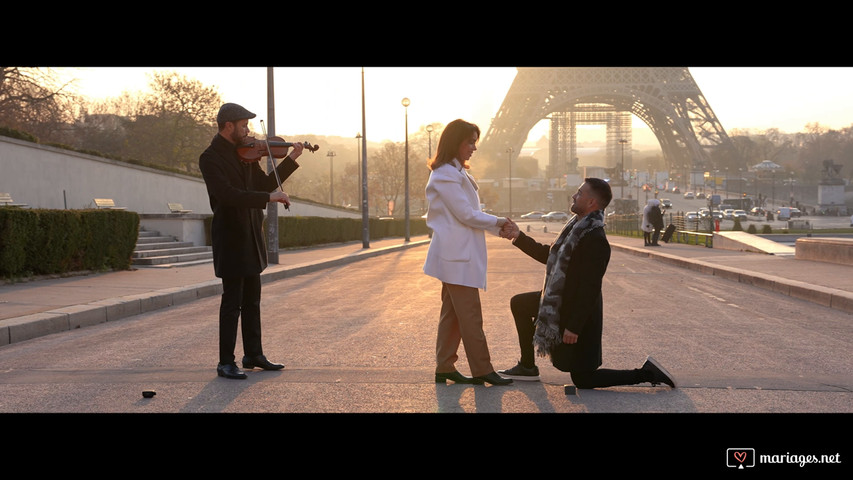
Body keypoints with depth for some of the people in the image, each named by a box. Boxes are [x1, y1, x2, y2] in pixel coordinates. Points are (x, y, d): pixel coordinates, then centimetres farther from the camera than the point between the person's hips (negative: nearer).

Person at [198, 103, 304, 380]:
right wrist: (269, 198, -30)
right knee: (232, 302, -5)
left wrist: (291, 160, 9)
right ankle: (226, 363, 3)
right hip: (230, 238, -8)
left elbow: (264, 184, 16)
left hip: (250, 237, 8)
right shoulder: (210, 158, -14)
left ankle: (253, 354, 26)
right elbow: (228, 194, -28)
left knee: (252, 300, 15)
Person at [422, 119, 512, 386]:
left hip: (457, 255, 10)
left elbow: (468, 213, 21)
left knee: (452, 312, 11)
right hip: (457, 256, -10)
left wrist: (498, 229, 11)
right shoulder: (446, 174, -14)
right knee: (470, 315, -6)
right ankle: (482, 371, -2)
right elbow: (466, 214, -16)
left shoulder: (456, 172, 19)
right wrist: (497, 222, -3)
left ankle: (445, 368, 15)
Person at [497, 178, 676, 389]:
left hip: (579, 312, -10)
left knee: (582, 379, 0)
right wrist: (518, 236, 11)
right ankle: (527, 367, 28)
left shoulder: (595, 239, -28)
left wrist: (573, 327, -25)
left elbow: (590, 288, -28)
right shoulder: (577, 226, 2)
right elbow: (548, 255, 15)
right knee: (519, 304, 21)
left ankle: (646, 373, 6)